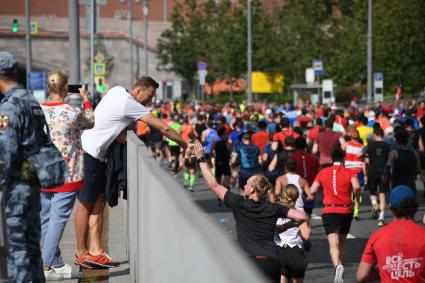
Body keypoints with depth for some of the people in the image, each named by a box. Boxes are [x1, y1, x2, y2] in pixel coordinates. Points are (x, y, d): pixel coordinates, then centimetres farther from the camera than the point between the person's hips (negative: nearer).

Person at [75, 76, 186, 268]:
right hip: (89, 153, -9)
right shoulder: (129, 104, -19)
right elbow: (163, 128, -17)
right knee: (86, 203, -1)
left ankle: (95, 251, 5)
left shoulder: (117, 90, 5)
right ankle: (81, 253, 7)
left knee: (99, 202, 6)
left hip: (95, 154, 9)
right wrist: (185, 145, -8)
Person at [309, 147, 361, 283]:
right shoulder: (349, 172, 0)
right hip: (346, 211, 1)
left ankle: (338, 266, -37)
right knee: (343, 241, 21)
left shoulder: (323, 173, 6)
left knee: (333, 244, -10)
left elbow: (312, 191, 3)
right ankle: (341, 269, 23)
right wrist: (357, 198, 1)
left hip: (329, 211, -1)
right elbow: (356, 186, -18)